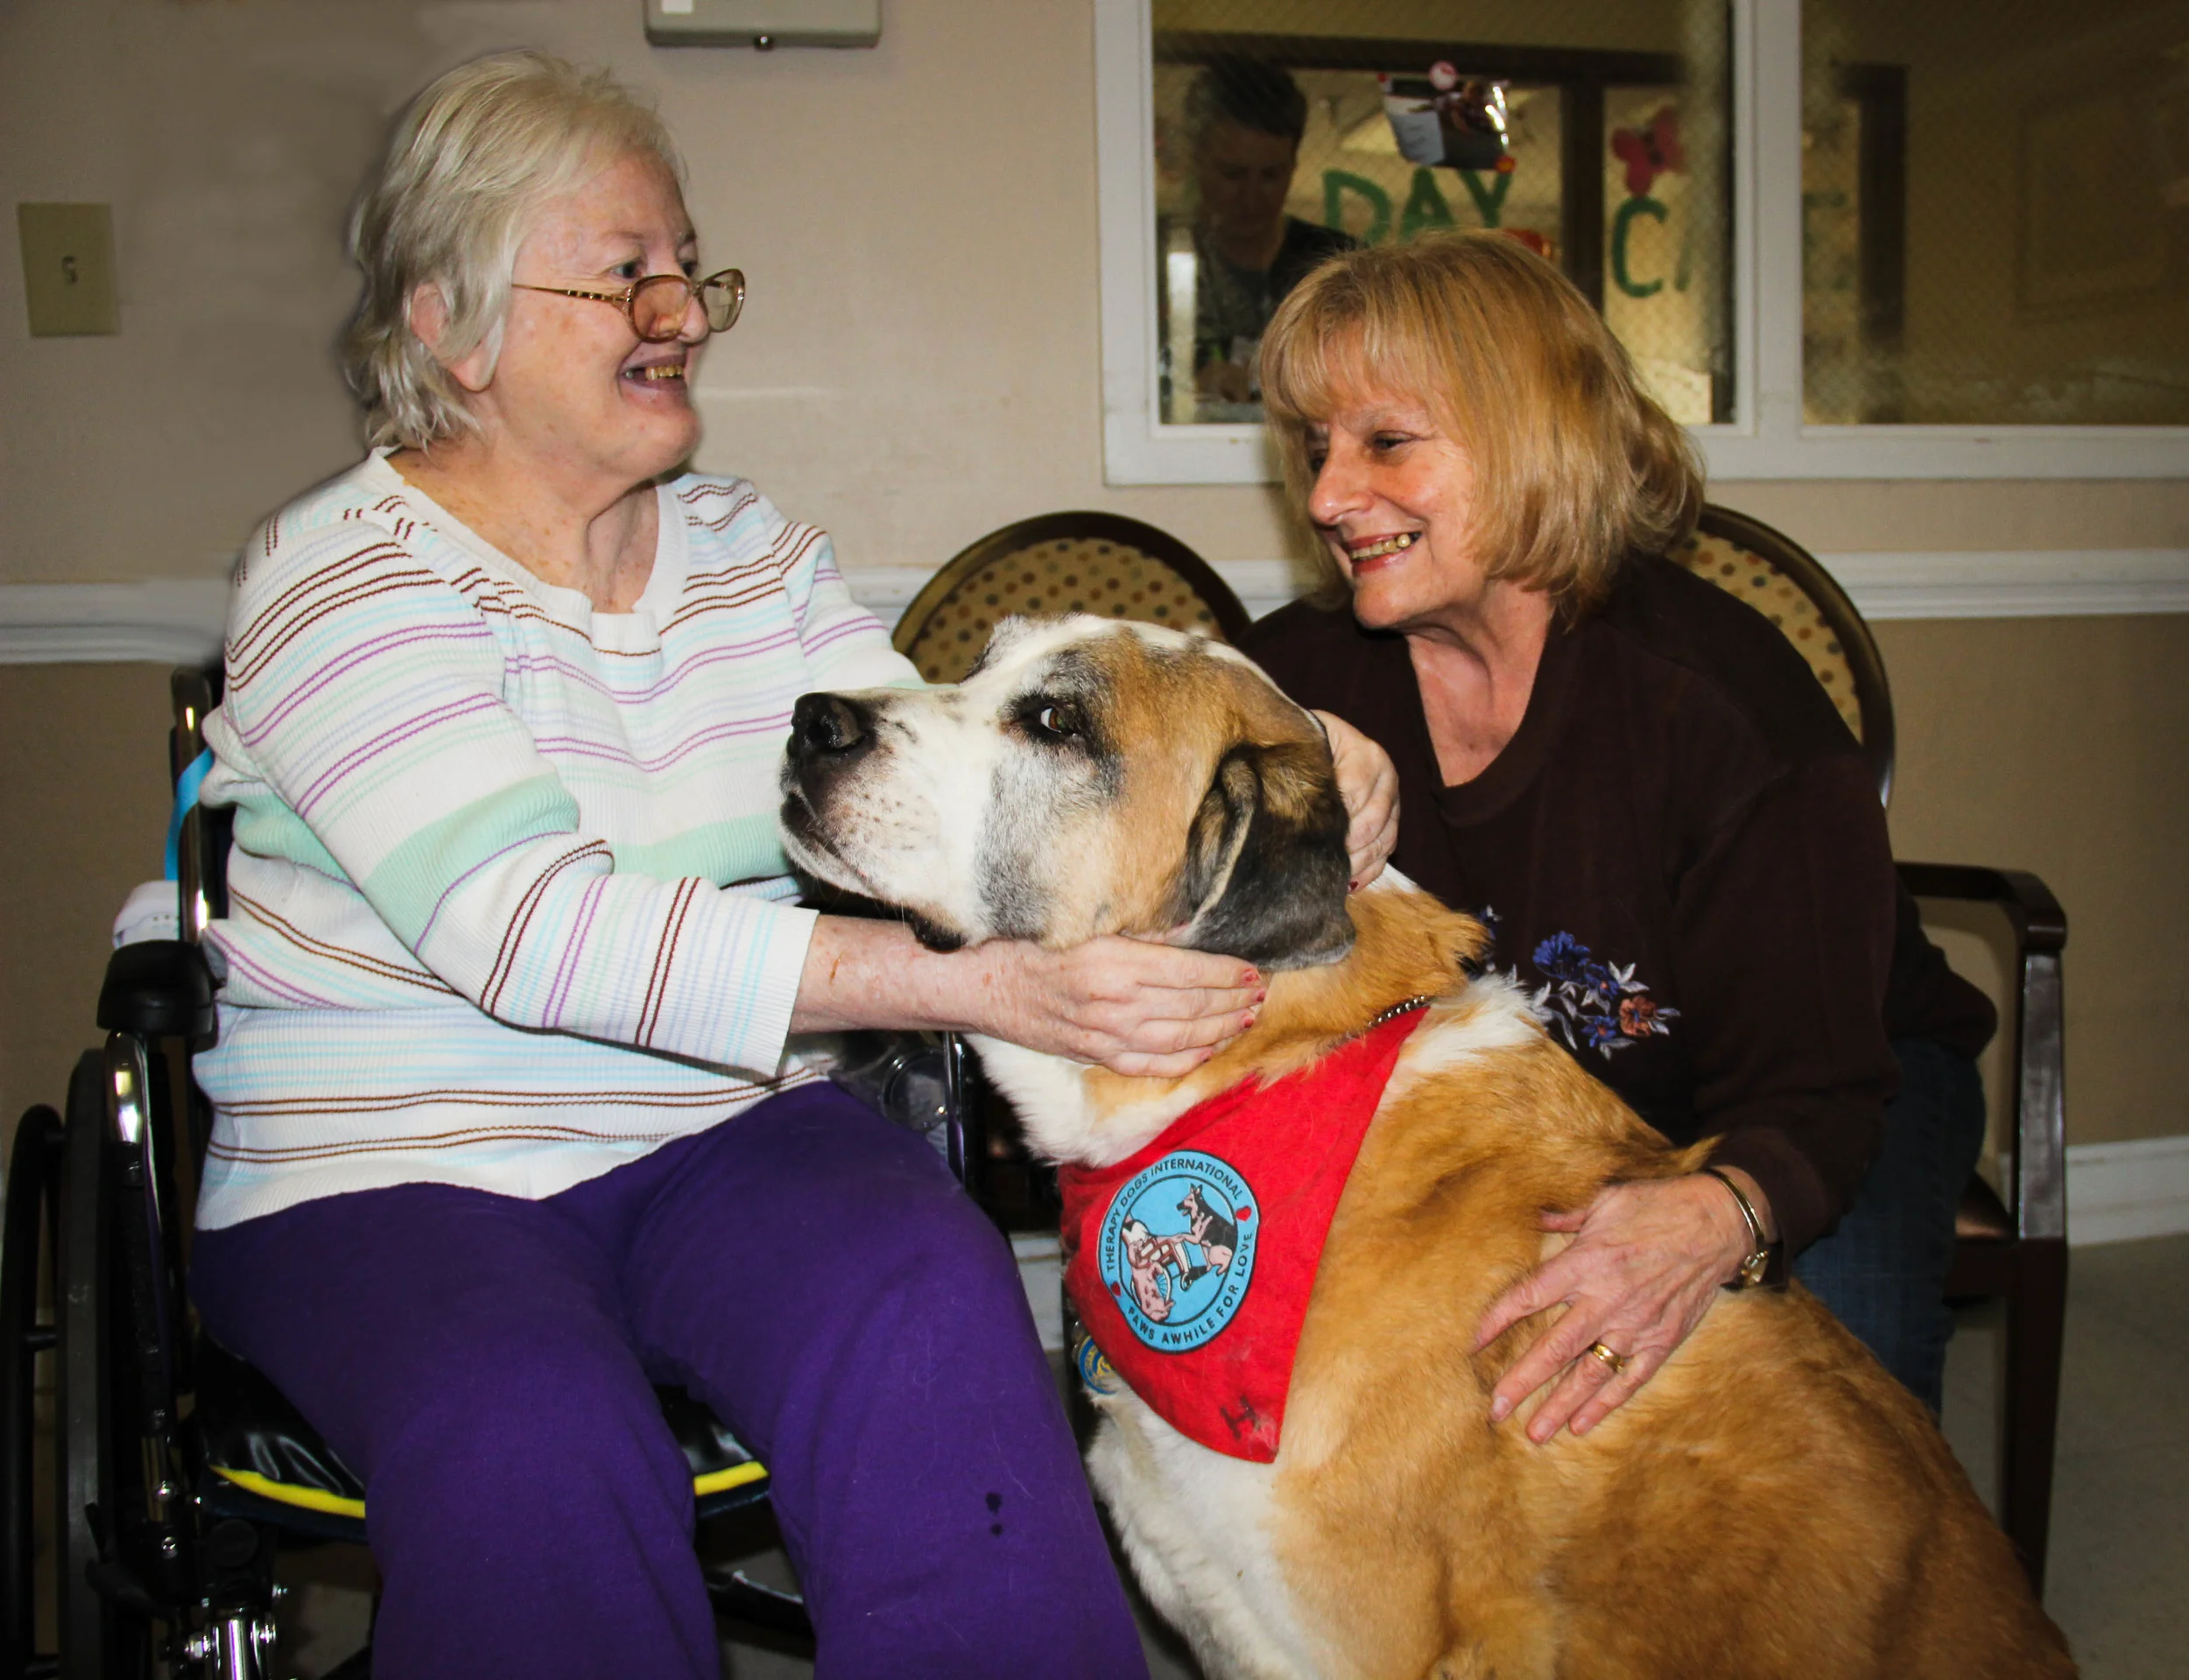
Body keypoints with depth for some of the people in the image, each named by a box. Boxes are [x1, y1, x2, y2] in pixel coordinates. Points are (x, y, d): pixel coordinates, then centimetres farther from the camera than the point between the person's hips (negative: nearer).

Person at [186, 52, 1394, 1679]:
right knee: (534, 1438, -33)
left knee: (929, 1320, -26)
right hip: (393, 1175, -3)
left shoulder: (749, 545, 11)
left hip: (723, 1133, 4)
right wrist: (970, 983, -33)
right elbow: (523, 923, -24)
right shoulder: (340, 571, -9)